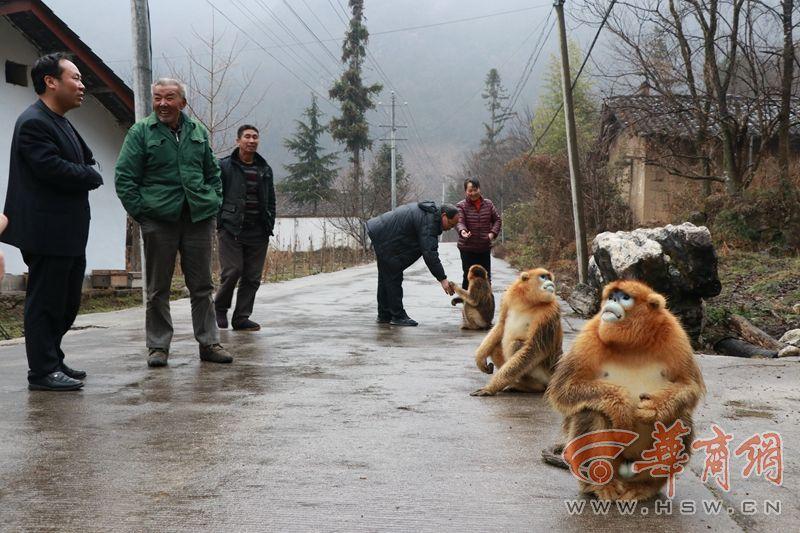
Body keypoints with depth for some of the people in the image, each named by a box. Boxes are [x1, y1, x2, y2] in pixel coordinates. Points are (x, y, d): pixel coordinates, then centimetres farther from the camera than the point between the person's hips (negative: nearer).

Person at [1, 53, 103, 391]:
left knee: (67, 302, 15)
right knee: (45, 302, -2)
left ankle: (52, 362, 26)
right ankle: (43, 372, 6)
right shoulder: (33, 122, -13)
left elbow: (87, 162, 17)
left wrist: (85, 174, -5)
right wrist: (91, 177, -8)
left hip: (69, 233, 10)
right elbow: (53, 169, -23)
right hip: (47, 233, -10)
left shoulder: (63, 124, 18)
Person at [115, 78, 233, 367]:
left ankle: (209, 343, 15)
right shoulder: (141, 132, 1)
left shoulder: (198, 132, 13)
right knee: (158, 288, 5)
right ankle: (158, 346, 14)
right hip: (158, 221, -3)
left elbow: (213, 172, 21)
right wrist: (140, 212, -8)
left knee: (202, 286, 7)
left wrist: (213, 203, 9)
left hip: (198, 218, 3)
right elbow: (124, 178, -1)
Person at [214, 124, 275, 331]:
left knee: (252, 277, 3)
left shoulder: (265, 169, 16)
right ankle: (220, 307, 17)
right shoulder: (224, 166, 1)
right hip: (231, 230, -5)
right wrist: (221, 222, -8)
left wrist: (270, 225, 10)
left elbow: (271, 200, 21)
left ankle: (241, 318, 13)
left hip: (258, 232, 5)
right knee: (232, 271, -9)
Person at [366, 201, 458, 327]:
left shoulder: (431, 211, 7)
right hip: (386, 241, -11)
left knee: (385, 277, 16)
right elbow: (429, 253, -29)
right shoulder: (429, 222, -25)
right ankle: (398, 316, 0)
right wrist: (442, 279, -28)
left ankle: (384, 315, 24)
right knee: (394, 278, -6)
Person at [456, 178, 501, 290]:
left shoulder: (488, 204, 6)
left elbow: (497, 220, 14)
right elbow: (459, 222, -20)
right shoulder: (461, 206, -6)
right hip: (468, 249, -3)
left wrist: (493, 232, -3)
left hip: (485, 248, 4)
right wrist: (462, 230, -42)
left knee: (486, 277, 10)